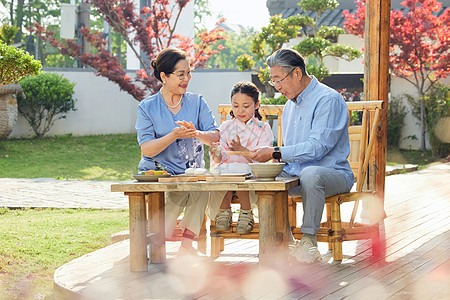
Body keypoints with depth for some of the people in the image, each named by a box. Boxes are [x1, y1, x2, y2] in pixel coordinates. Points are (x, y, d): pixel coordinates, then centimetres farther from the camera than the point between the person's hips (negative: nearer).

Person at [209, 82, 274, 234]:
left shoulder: (263, 129, 8)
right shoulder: (225, 127, 15)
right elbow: (219, 161, 6)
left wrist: (242, 149, -24)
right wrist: (217, 156, -19)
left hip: (251, 174, -2)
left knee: (238, 169, -36)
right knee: (224, 169, -33)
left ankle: (246, 212, -16)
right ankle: (224, 210, -10)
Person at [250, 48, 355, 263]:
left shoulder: (328, 100, -11)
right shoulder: (290, 105, 18)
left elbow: (317, 147, -21)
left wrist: (276, 153, -20)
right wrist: (270, 158, 3)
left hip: (333, 174, -8)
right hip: (294, 174, 8)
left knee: (310, 173, -41)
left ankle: (308, 240, -30)